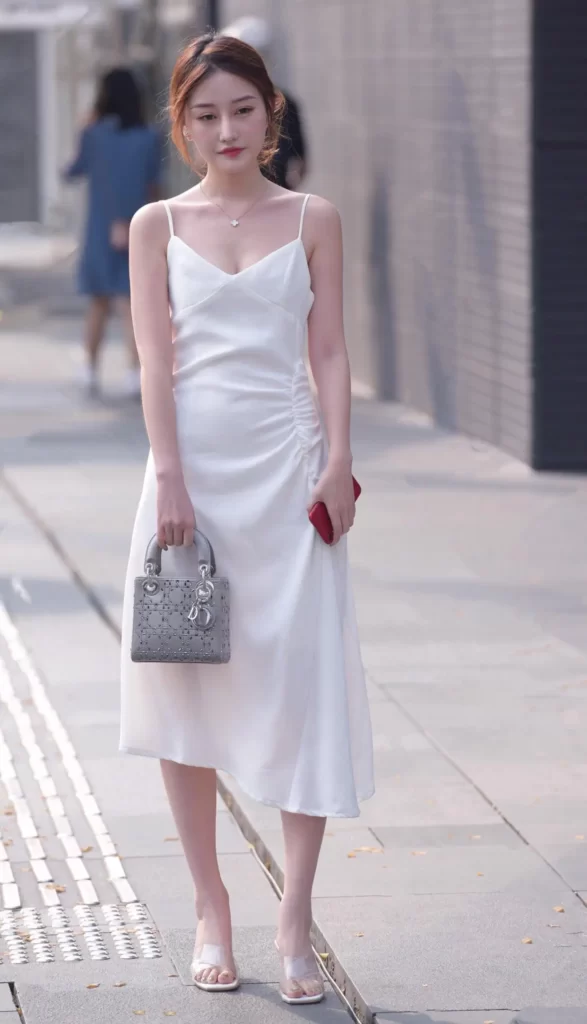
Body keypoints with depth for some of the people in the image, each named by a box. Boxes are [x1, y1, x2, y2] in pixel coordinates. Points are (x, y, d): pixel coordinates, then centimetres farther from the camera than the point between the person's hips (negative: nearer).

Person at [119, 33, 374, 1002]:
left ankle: (295, 921, -1)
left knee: (306, 683, -6)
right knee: (185, 688, 5)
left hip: (286, 467, -1)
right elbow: (155, 358, -1)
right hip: (191, 468, 1)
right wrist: (170, 480, -11)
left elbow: (330, 351, 4)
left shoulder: (312, 220, 6)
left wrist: (338, 462, -7)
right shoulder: (158, 225, 6)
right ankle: (211, 910, 17)